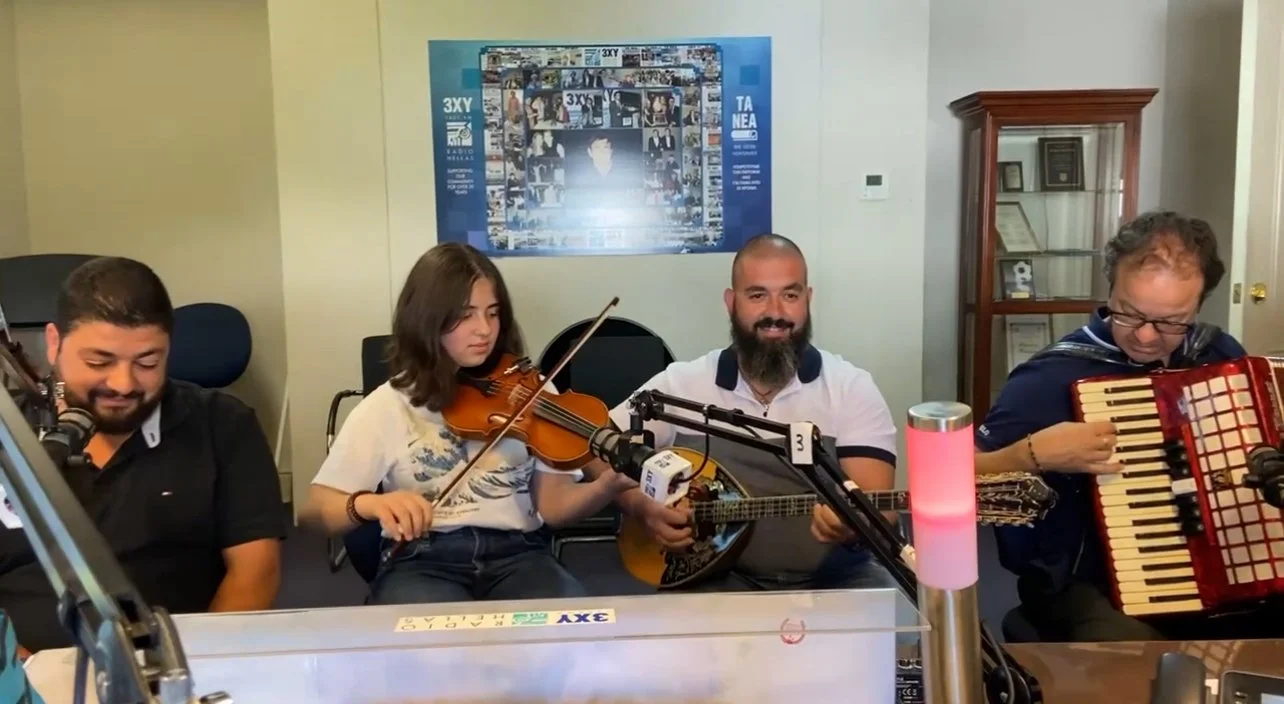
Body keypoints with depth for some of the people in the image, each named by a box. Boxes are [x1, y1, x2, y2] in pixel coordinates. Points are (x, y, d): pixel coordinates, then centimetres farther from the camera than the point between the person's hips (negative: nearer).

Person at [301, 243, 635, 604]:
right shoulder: (388, 406, 2)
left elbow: (553, 505, 0)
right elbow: (315, 507, -1)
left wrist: (609, 486, -22)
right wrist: (369, 503, -24)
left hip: (518, 553, 2)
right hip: (421, 562, -2)